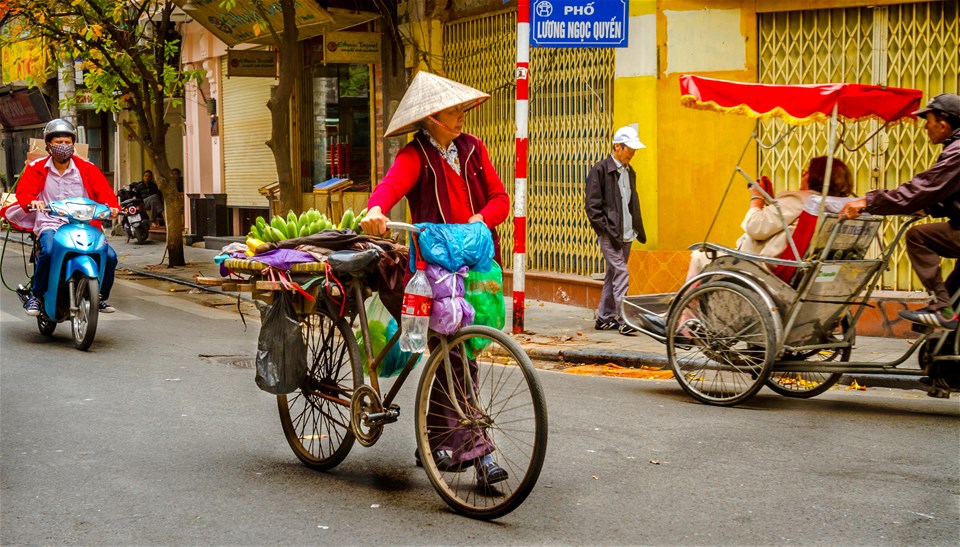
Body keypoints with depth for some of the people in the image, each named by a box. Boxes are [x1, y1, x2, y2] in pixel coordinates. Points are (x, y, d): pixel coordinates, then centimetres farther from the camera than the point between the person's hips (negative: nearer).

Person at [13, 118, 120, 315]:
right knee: (48, 251, -35)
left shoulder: (86, 168, 8)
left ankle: (101, 297, 7)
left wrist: (112, 206, -22)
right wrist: (32, 201, -28)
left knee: (110, 255, -18)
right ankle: (35, 296, -13)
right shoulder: (37, 168, 7)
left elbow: (103, 190, -1)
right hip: (50, 223, -2)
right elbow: (23, 190, -4)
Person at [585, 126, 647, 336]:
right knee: (621, 273, -14)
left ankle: (604, 318, 18)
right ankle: (623, 319, -13)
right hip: (610, 234, -7)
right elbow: (593, 206, -11)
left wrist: (639, 230, 16)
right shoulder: (600, 169, -7)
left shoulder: (630, 172, 16)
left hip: (626, 234, 7)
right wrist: (608, 231, -16)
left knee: (613, 274, 11)